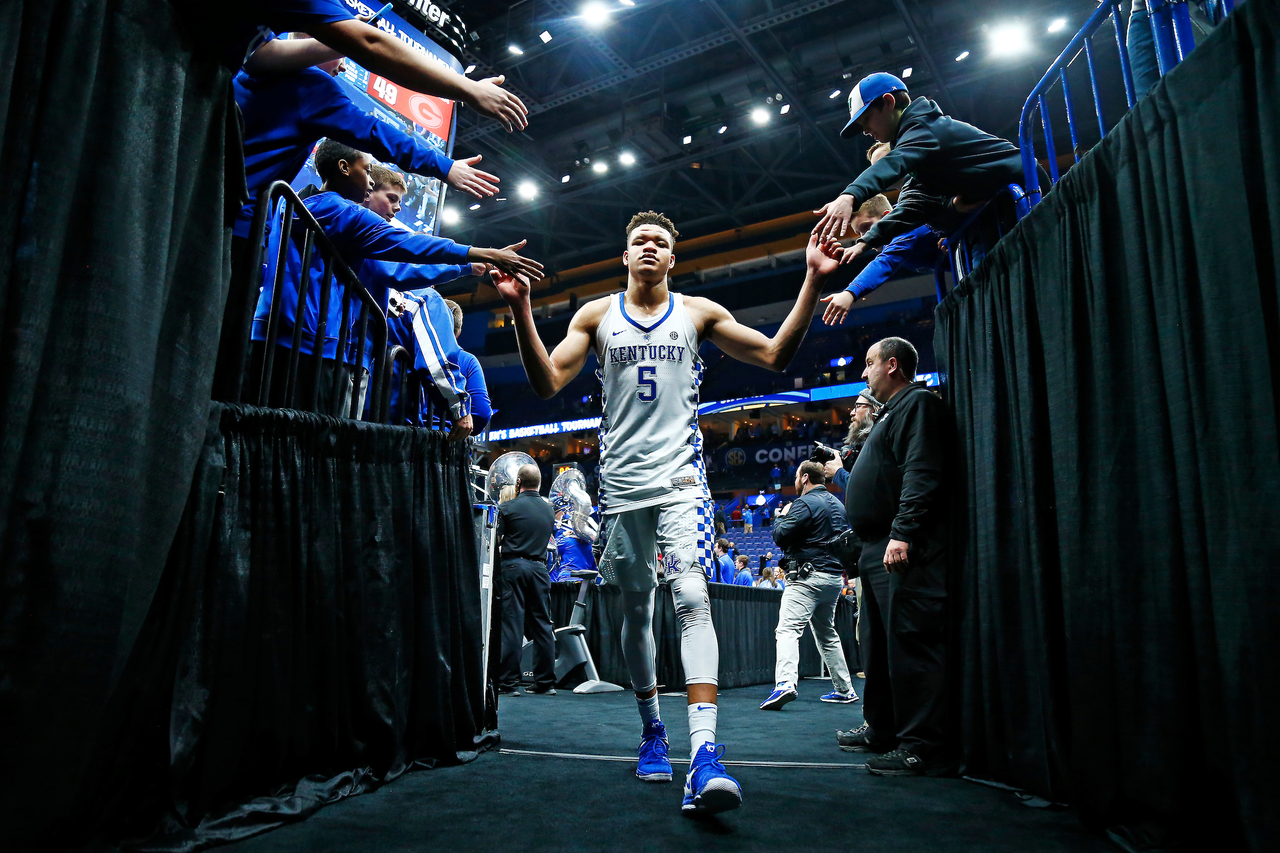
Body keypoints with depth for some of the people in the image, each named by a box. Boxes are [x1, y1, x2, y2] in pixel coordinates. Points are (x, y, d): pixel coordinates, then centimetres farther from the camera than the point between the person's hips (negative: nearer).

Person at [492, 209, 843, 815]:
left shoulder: (699, 312, 9)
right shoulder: (596, 315, 10)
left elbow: (776, 355, 6)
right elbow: (547, 382, 1)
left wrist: (812, 281, -5)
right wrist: (520, 308, -12)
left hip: (680, 476, -1)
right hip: (622, 481, 2)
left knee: (691, 598, -19)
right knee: (636, 610, 10)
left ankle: (704, 753, -24)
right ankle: (652, 730, 27)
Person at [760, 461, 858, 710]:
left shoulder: (805, 503, -10)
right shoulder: (838, 504, 18)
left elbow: (780, 536, -14)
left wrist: (783, 516, 3)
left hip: (809, 576, -9)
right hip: (834, 577, 9)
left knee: (788, 629, -17)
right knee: (827, 633, 20)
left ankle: (785, 682, -35)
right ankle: (844, 689, 24)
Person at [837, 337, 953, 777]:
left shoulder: (919, 403, -6)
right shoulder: (893, 412, 26)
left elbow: (923, 475, -19)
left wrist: (902, 533, -27)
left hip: (904, 551, -11)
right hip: (878, 550, 11)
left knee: (910, 642, -10)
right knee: (880, 643, 15)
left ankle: (922, 745, -5)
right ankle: (882, 729, 25)